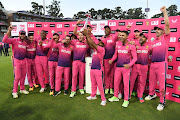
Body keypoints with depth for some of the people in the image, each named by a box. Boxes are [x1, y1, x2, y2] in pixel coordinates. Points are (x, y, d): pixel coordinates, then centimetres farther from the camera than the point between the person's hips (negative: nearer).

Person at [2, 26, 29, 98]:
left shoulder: (25, 43, 9)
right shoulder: (14, 40, -5)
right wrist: (9, 31, -22)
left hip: (23, 61, 5)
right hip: (17, 61, -5)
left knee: (23, 76, 12)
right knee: (17, 77, -6)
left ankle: (22, 89, 26)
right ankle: (14, 92, 8)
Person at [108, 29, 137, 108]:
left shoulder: (131, 45, -7)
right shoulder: (118, 44, 6)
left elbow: (135, 57, -6)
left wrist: (129, 64, -22)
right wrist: (112, 60, -3)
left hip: (126, 67, -4)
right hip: (118, 67, 5)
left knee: (126, 84, 3)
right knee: (116, 82, 13)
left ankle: (126, 100, 20)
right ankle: (115, 97, 33)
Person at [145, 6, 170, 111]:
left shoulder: (165, 38, 3)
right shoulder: (153, 41, 17)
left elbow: (167, 25, -8)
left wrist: (164, 12, -9)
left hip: (162, 64, -6)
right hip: (152, 64, 6)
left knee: (162, 84, -2)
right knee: (152, 81, 17)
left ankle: (162, 102, 12)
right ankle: (152, 94, 39)